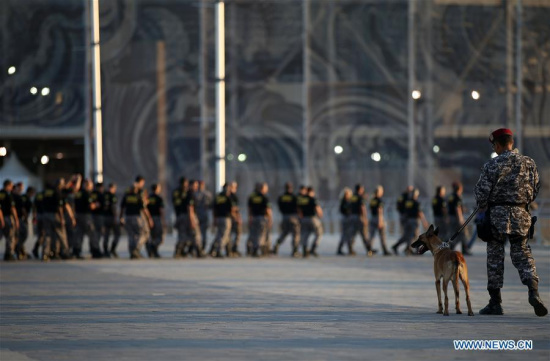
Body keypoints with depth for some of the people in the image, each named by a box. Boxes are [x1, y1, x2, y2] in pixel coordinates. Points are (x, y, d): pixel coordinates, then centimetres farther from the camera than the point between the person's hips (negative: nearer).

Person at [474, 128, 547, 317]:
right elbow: (535, 189, 8)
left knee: (495, 257, 6)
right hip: (521, 215, 3)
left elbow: (481, 192, -9)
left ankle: (495, 303, 8)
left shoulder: (492, 165, -10)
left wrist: (483, 206, 11)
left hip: (497, 215, -3)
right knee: (522, 254, 8)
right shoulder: (528, 163, 2)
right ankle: (533, 291, -16)